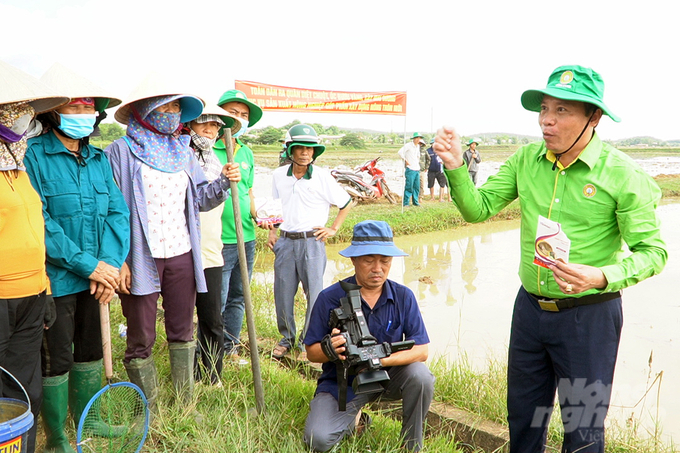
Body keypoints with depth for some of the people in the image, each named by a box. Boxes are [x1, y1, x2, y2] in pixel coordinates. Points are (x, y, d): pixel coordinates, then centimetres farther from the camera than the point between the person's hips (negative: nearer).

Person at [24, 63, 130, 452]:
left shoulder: (98, 158, 6)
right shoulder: (33, 156, -12)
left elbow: (118, 212, 1)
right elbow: (39, 223, -19)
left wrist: (110, 263, -12)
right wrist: (89, 264, -19)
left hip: (99, 275, 6)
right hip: (56, 279, -6)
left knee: (92, 350, 19)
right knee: (56, 359, 8)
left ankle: (86, 420, 40)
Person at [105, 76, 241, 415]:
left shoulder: (184, 151, 12)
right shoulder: (121, 151, -6)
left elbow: (199, 198, 14)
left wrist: (223, 183, -5)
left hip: (181, 256, 5)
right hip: (140, 260, -5)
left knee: (182, 332, 14)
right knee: (141, 339, 6)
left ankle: (185, 406, 30)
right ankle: (149, 413, 24)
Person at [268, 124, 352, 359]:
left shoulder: (322, 177, -6)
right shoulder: (278, 176, 5)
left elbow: (346, 203, 5)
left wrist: (333, 229, 0)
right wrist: (272, 232, 11)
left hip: (312, 241, -3)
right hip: (285, 241, 3)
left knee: (314, 292, 1)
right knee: (283, 292, 8)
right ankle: (287, 338, 26)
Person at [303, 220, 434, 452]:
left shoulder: (403, 297, -10)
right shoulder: (329, 298, -14)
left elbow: (421, 350, -13)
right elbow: (311, 351, -7)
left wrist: (381, 358, -30)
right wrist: (329, 350, -32)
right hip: (342, 384, -1)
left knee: (420, 375, -29)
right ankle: (354, 418, 14)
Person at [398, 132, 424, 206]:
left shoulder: (418, 146, 17)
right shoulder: (408, 145, -7)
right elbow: (400, 152, -17)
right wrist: (405, 161, -13)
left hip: (417, 169, 8)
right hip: (410, 169, -8)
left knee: (417, 187, 8)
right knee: (409, 187, -9)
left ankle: (415, 201, 17)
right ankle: (406, 202, -4)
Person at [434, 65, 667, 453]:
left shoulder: (623, 174, -15)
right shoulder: (527, 160, -3)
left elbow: (653, 252, -12)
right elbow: (478, 209, -4)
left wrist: (602, 277, -30)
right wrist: (457, 167, -20)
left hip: (589, 315, -4)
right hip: (530, 306, 4)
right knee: (523, 419, 21)